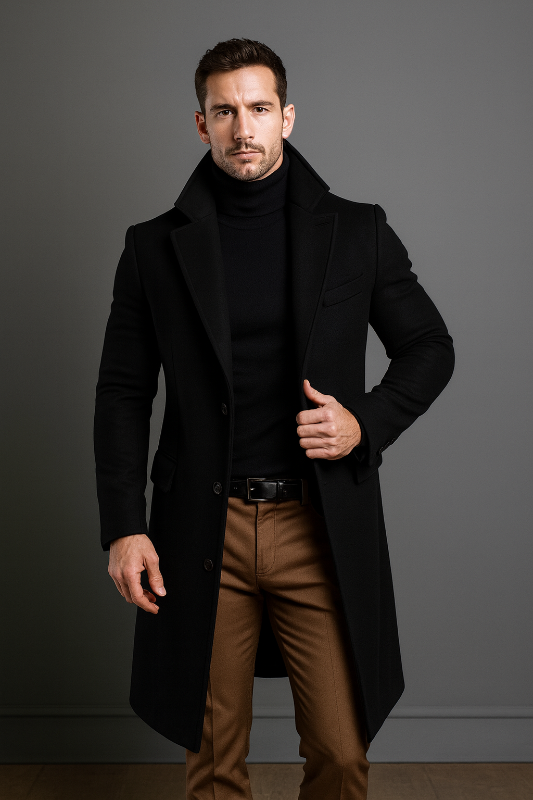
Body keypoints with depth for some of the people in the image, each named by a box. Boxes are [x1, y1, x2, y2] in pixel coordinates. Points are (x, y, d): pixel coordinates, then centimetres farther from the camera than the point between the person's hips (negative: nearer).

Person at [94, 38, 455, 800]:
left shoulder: (357, 231, 3)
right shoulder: (156, 246, 4)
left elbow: (430, 347, 11)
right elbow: (122, 393, 5)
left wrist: (367, 423, -7)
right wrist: (122, 525, -4)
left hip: (324, 528, 0)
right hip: (201, 532, 1)